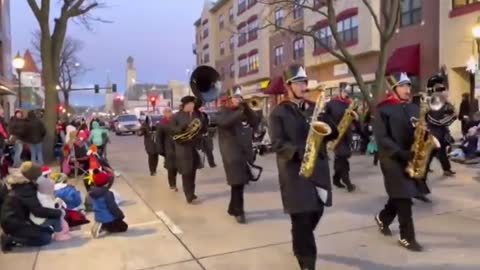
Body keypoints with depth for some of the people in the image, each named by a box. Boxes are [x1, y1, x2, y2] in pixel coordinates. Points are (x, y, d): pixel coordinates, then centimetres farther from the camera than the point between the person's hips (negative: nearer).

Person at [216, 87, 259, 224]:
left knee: (241, 182, 11)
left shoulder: (243, 112, 17)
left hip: (245, 152, 6)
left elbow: (255, 122, 2)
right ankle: (238, 212, 5)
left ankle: (233, 208, 27)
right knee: (238, 183, -7)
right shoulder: (223, 113, -1)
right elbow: (225, 122, -25)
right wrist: (240, 111, -25)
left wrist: (246, 108, -9)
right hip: (232, 153, -6)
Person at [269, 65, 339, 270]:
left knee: (316, 212, 16)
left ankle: (300, 245, 43)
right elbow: (277, 143, -13)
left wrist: (322, 115, -12)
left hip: (318, 168, 6)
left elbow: (333, 134, 8)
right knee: (302, 218, -2)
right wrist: (300, 152, -28)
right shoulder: (279, 112, -4)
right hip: (295, 171, -6)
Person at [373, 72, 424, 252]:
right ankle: (407, 238, 8)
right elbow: (382, 138, -16)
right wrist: (403, 154, -22)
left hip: (411, 159, 7)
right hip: (393, 160, -7)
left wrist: (423, 131, -11)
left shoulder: (413, 108, 12)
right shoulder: (383, 109, -9)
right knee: (403, 198, -4)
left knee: (400, 196, 15)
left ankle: (383, 219, 39)